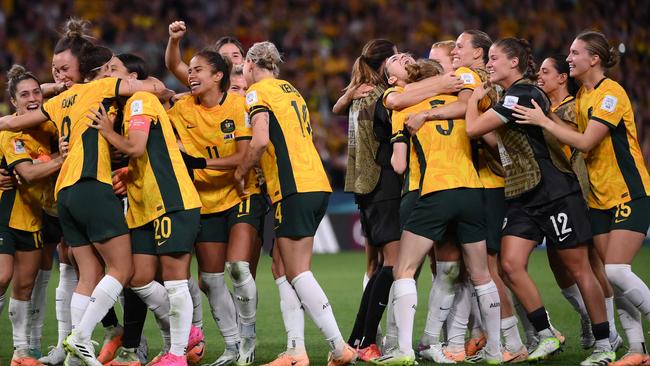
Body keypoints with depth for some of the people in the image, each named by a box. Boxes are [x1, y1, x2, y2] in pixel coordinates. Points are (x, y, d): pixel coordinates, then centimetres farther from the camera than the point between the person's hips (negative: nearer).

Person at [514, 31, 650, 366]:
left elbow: (586, 141, -23)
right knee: (611, 277, 0)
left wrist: (544, 122, -21)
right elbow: (578, 143, 12)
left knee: (616, 271, -17)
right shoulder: (582, 96, 11)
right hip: (599, 198, 8)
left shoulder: (611, 93, -16)